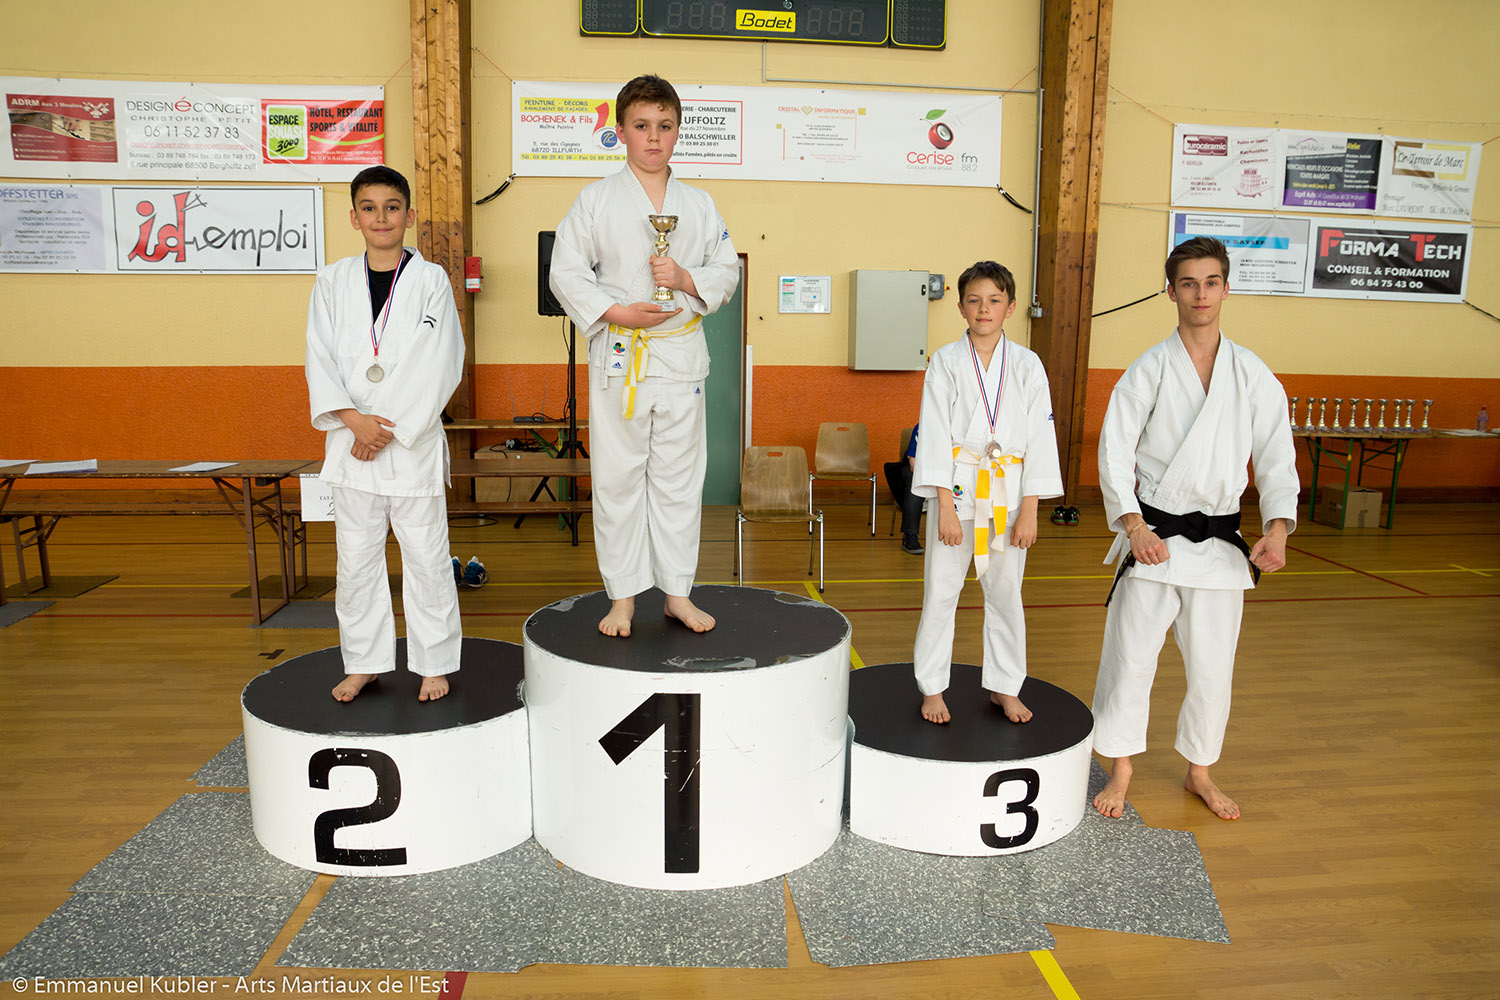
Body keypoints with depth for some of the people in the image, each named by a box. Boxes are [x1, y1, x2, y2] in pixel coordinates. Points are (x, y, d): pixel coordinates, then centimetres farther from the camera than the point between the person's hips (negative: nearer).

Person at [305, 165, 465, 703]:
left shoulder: (431, 280, -2)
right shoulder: (333, 281, 7)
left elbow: (440, 367, -8)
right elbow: (321, 360, 3)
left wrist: (390, 431, -12)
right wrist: (354, 420, -12)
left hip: (415, 440, -3)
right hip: (352, 441, 3)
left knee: (426, 555, 3)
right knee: (356, 557, 10)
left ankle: (434, 663, 17)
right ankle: (363, 662, 25)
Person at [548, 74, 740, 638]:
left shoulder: (698, 205, 9)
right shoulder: (597, 199, 2)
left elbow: (727, 271, 10)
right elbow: (566, 272, -1)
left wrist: (686, 278, -10)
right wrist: (616, 312, -14)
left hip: (682, 353, 2)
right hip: (618, 356, -2)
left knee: (679, 475, 7)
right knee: (617, 476, 3)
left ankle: (677, 592, 20)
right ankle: (623, 597, 16)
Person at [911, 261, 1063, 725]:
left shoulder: (1027, 366, 2)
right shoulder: (945, 362, -2)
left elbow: (1040, 438, 2)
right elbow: (936, 434, -6)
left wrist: (1029, 510, -3)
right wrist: (946, 505, -11)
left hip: (1008, 492, 2)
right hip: (955, 490, -1)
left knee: (1005, 593, 11)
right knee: (941, 591, 4)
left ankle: (1005, 686, 28)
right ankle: (932, 687, 20)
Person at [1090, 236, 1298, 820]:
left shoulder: (1253, 376, 2)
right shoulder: (1149, 370, -4)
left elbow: (1277, 458, 3)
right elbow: (1115, 450, -7)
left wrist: (1278, 529, -12)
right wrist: (1135, 525, -17)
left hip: (1220, 541, 2)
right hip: (1154, 535, -2)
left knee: (1212, 666, 11)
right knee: (1131, 657, 1)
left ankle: (1199, 773, 34)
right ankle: (1120, 773, 21)